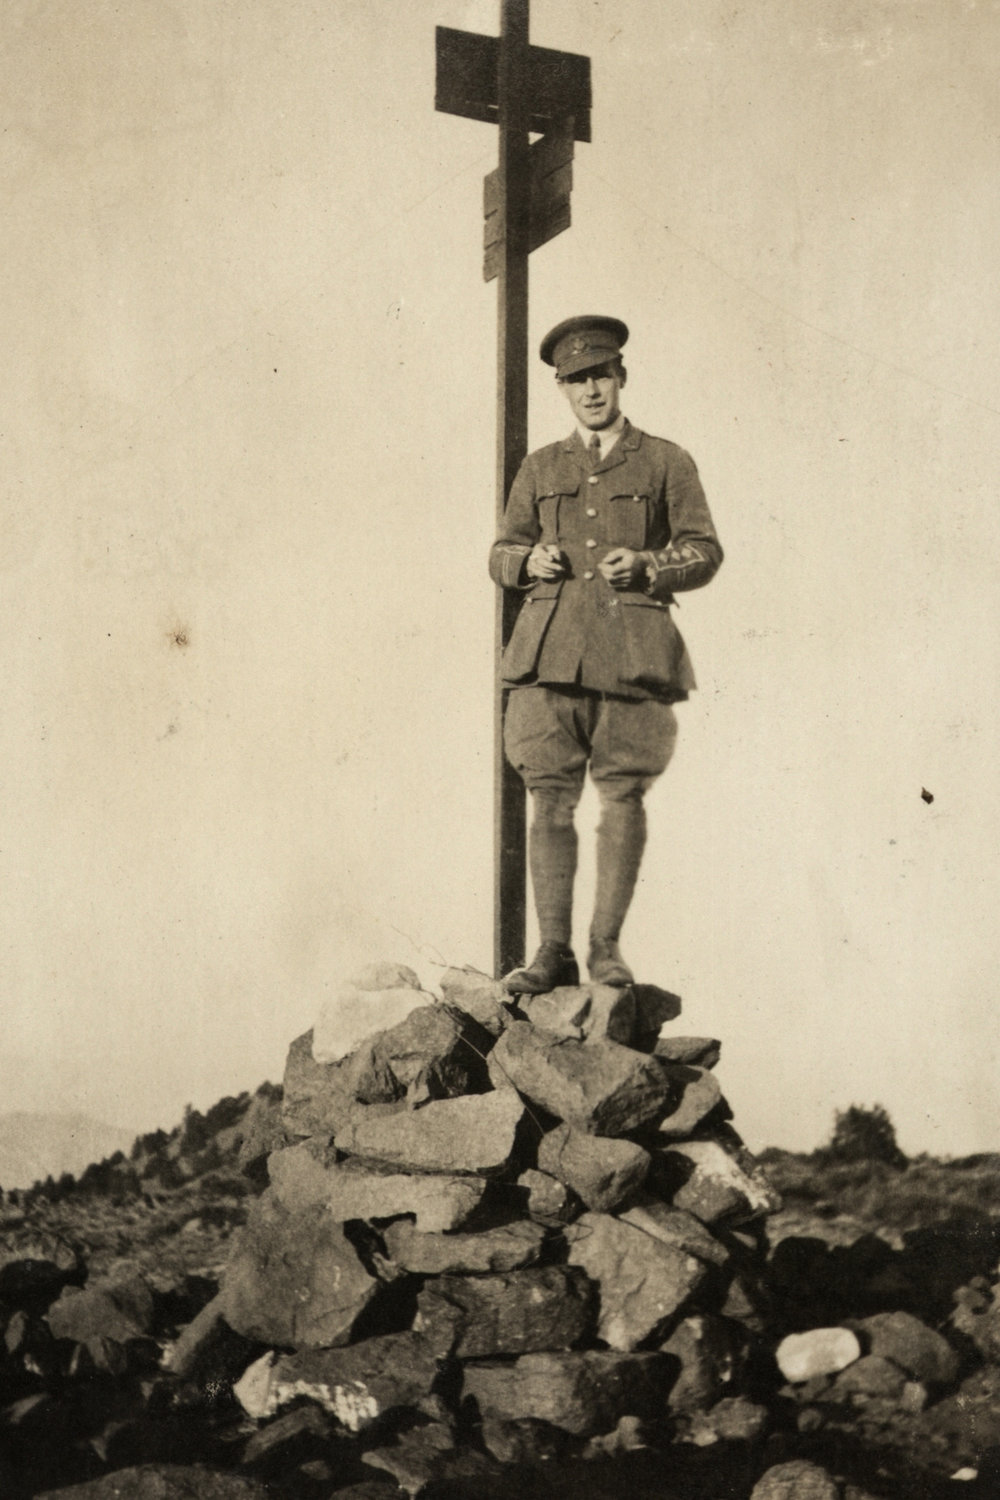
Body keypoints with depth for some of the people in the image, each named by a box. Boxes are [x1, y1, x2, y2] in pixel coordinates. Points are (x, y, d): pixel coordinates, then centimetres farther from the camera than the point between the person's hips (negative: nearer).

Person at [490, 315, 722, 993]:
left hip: (633, 649, -2)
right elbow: (501, 554, 21)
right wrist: (528, 561, -2)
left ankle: (607, 946, 9)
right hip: (551, 650, 2)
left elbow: (705, 551, 8)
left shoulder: (666, 463, 11)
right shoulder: (540, 469, 18)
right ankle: (553, 952, 1)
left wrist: (647, 565, -10)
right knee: (550, 798, -4)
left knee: (625, 795, -1)